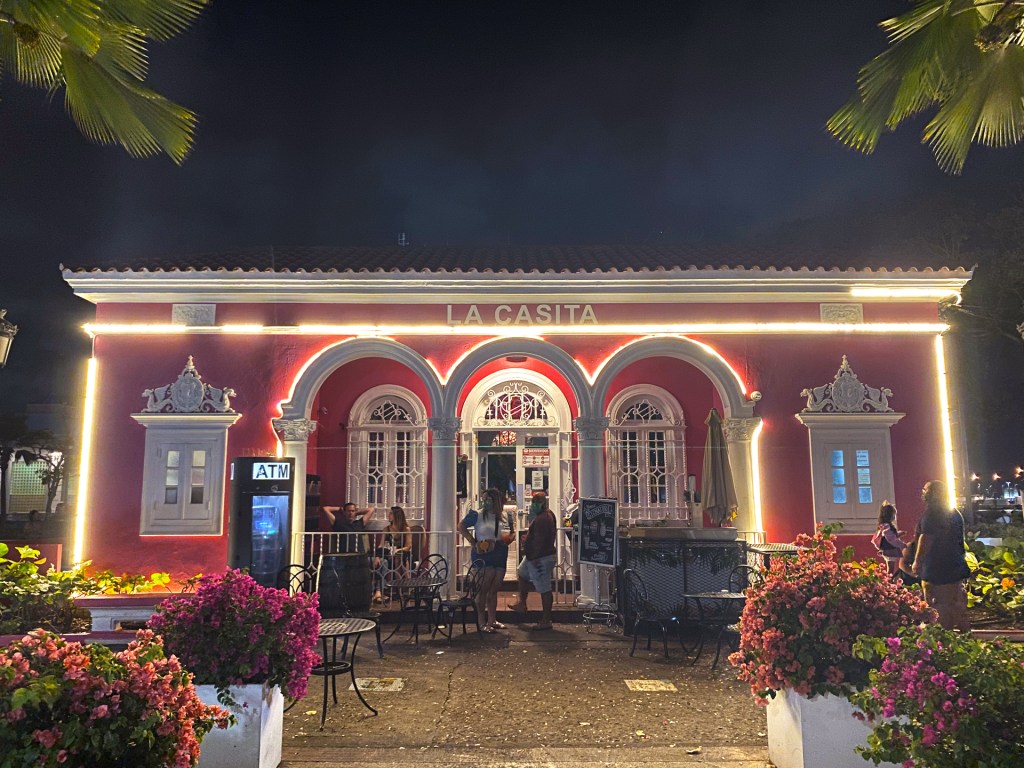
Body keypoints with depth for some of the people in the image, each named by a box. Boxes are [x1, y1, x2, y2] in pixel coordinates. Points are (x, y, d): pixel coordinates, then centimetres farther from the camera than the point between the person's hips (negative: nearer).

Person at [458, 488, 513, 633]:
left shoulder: (505, 517, 8)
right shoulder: (477, 515, -4)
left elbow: (511, 534, 21)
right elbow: (461, 527, 1)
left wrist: (509, 539, -3)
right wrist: (473, 542, -8)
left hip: (500, 557, 5)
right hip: (483, 555, -5)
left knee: (493, 590, 14)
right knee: (483, 589, -5)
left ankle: (492, 620, 24)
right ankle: (482, 623, 1)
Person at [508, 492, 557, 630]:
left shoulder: (542, 519, -24)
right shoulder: (547, 514, 9)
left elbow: (540, 541, -28)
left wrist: (534, 558, -25)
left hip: (540, 559, -12)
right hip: (534, 557, 12)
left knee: (544, 589, -3)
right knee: (522, 575, 28)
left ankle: (546, 621, 4)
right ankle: (522, 604, 43)